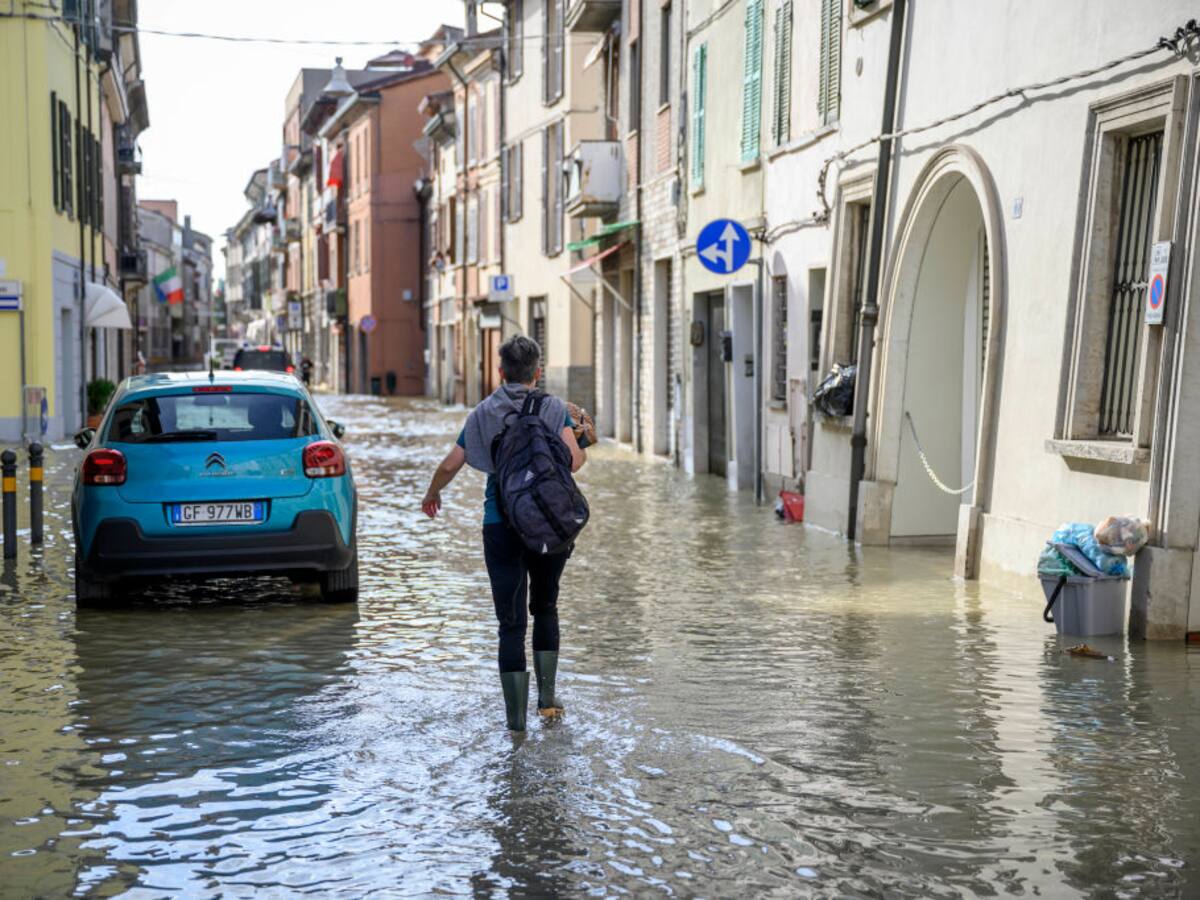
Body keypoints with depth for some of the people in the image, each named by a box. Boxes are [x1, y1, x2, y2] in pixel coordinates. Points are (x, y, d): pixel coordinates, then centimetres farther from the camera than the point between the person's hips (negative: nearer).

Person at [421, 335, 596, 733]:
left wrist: (432, 494, 24)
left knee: (510, 620, 3)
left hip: (500, 525, 0)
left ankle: (516, 715, -1)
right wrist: (585, 441, 7)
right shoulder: (554, 409, -1)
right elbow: (572, 461, -14)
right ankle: (547, 697, 18)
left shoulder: (483, 413, 5)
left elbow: (449, 465, 5)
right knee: (545, 607, 20)